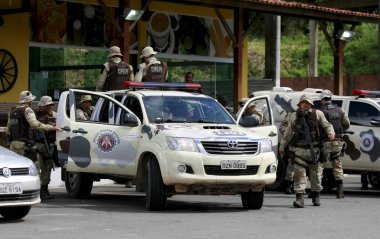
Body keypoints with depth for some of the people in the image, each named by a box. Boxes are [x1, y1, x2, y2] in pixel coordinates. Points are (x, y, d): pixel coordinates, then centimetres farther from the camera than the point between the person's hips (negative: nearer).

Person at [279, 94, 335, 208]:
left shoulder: (318, 114, 6)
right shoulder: (294, 116, 11)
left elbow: (327, 125, 8)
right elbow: (288, 133, 18)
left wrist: (331, 132, -14)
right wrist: (282, 146, 19)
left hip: (315, 149, 0)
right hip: (300, 149, 0)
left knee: (316, 174, 7)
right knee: (299, 173, -10)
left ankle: (316, 196, 23)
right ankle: (299, 198, -12)